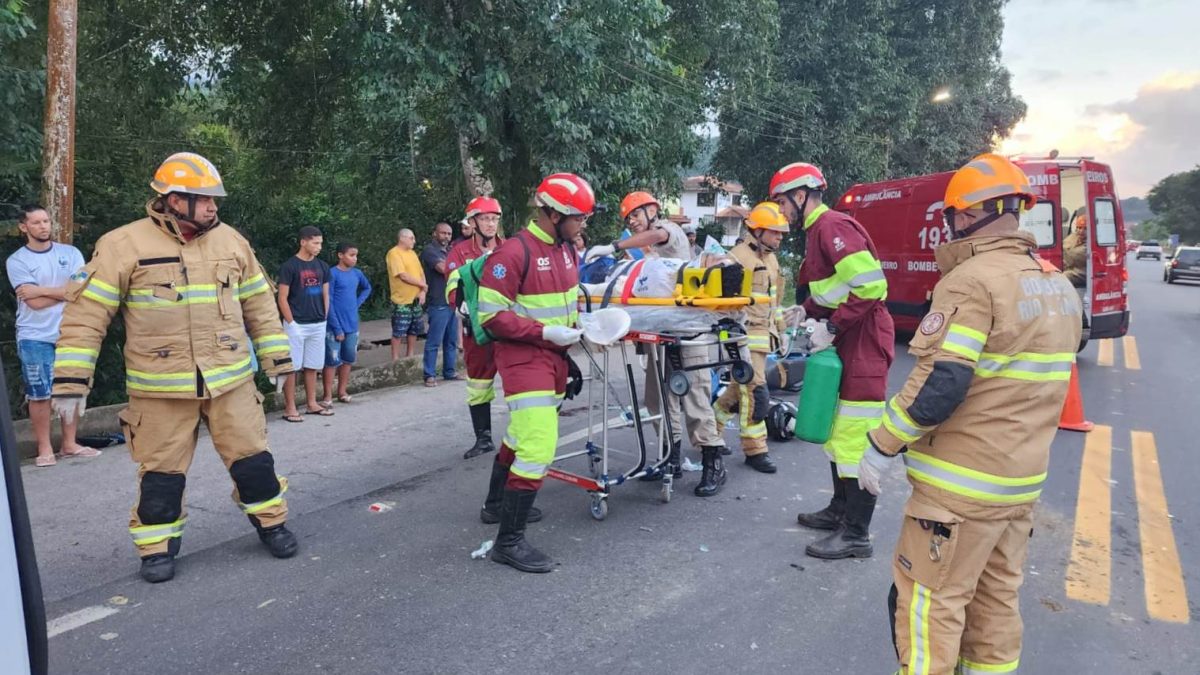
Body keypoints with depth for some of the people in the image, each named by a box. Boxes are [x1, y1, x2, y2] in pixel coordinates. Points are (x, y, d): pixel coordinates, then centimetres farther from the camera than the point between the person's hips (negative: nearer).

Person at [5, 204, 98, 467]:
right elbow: (34, 302, -11)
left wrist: (42, 290, -9)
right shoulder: (16, 261, -1)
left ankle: (69, 444, 18)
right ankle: (44, 449, 10)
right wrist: (66, 290, -5)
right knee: (40, 395, 1)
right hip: (35, 338, -2)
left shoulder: (70, 253, 6)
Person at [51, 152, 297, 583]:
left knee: (252, 458, 8)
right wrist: (71, 380, -10)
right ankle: (158, 547, 26)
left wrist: (277, 359, 11)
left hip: (231, 380, 3)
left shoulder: (230, 240, 5)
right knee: (161, 472, 8)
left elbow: (259, 303, 12)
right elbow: (86, 312, -7)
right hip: (161, 388, -2)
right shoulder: (124, 245, -7)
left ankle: (271, 523, 28)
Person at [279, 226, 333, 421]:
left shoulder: (322, 266, 9)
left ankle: (312, 404, 21)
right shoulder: (290, 266, -8)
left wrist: (324, 319, 8)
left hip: (318, 325, 6)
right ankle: (290, 408, 5)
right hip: (297, 325, -5)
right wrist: (291, 323, -11)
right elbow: (282, 298, -8)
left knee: (312, 366, 12)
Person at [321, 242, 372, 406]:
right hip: (335, 327, -6)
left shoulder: (357, 273, 6)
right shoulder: (332, 274, -12)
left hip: (352, 326, 6)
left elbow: (367, 288, 26)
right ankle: (328, 396, 6)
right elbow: (328, 303, -13)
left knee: (348, 360, 13)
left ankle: (342, 391, 25)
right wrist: (337, 328, -16)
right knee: (332, 362, -1)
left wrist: (358, 302, 8)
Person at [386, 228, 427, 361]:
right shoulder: (394, 253, -12)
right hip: (402, 301, -8)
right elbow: (403, 276, -19)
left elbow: (421, 273, 12)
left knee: (414, 330, 13)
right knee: (398, 332, -1)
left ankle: (410, 356, 25)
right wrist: (423, 285, -10)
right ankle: (395, 359, 7)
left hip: (415, 299, 8)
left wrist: (422, 291, -5)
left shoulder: (412, 253, 13)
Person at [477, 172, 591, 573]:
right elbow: (492, 315, -18)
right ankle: (509, 541, -2)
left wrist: (580, 323, 3)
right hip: (523, 357, -9)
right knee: (538, 447, -14)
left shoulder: (566, 249, 9)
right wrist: (546, 332, -21)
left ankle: (498, 502, 44)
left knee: (523, 434, 22)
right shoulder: (513, 254, -19)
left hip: (555, 357, 9)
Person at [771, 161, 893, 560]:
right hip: (844, 343, 11)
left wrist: (831, 327, -21)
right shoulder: (819, 230, 16)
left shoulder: (832, 227, -16)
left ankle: (856, 534, 1)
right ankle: (841, 510, 32)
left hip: (862, 342, -11)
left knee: (855, 438, -7)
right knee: (836, 429, 19)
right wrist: (807, 310, 9)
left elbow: (871, 285, -24)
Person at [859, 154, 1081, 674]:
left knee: (930, 600, 3)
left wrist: (881, 446, -14)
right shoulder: (1057, 285, 10)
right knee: (997, 597, 19)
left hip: (962, 481, -9)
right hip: (1023, 476, 9)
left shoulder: (973, 280, -19)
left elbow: (937, 385, -24)